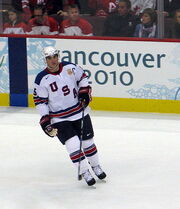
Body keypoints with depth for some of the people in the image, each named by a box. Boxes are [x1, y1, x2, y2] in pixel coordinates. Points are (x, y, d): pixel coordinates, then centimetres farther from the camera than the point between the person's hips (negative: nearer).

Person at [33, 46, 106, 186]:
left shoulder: (70, 67, -6)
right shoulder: (42, 80, -13)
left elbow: (82, 77, 12)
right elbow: (40, 101, -7)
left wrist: (84, 92, -2)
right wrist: (45, 120, -11)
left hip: (80, 112, 3)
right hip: (59, 119, -3)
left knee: (87, 142, 12)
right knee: (73, 145, -14)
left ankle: (96, 166, 34)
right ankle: (85, 173, 0)